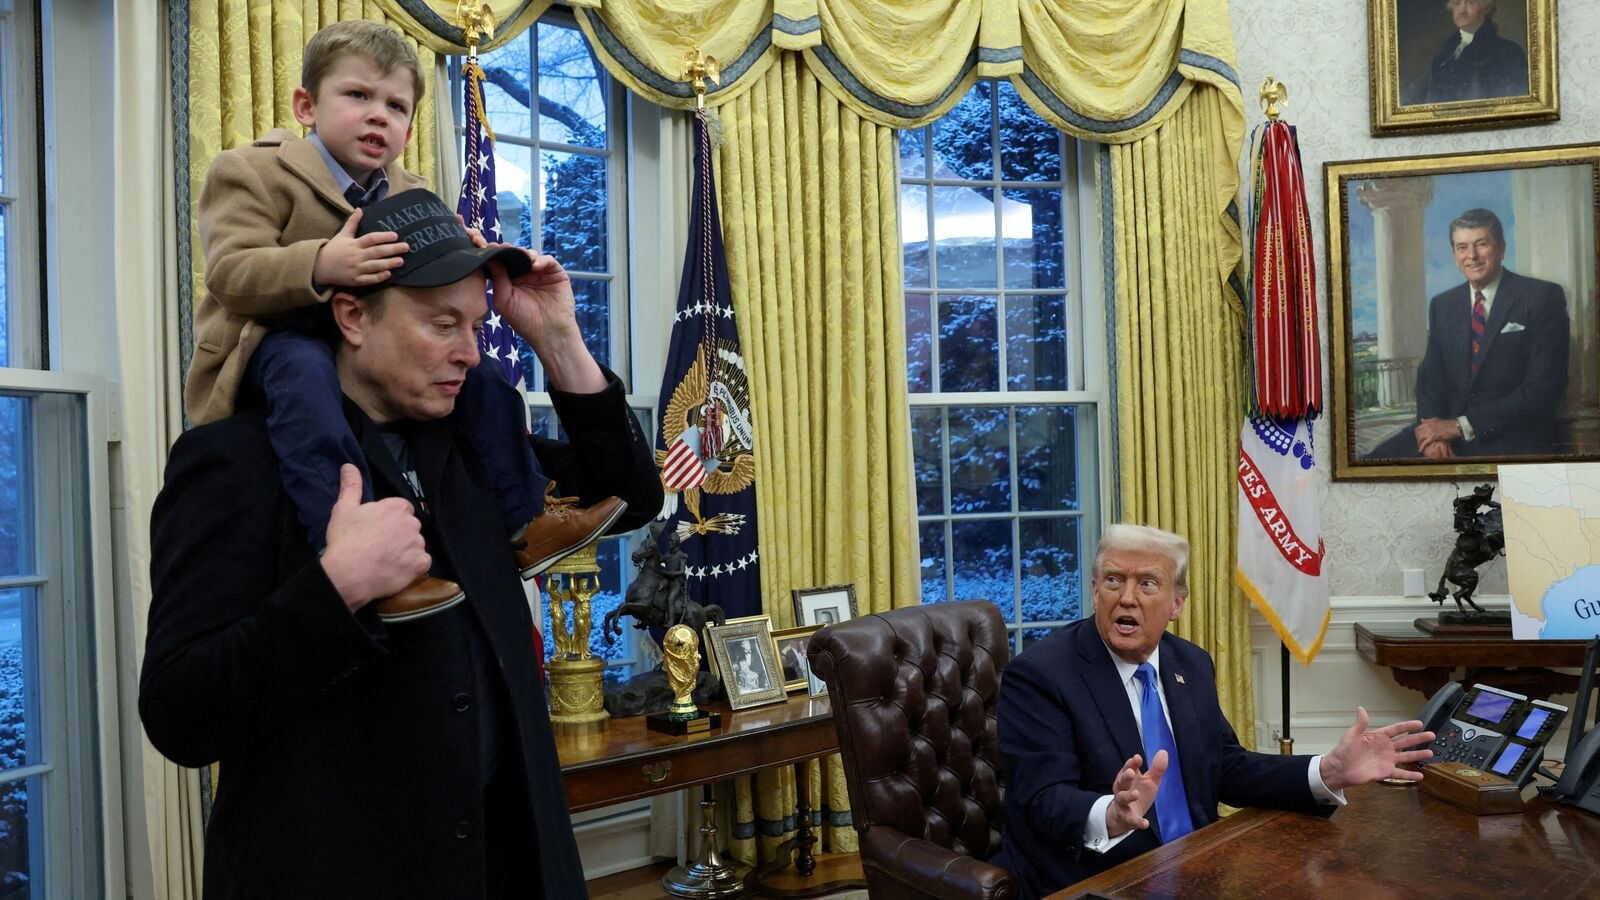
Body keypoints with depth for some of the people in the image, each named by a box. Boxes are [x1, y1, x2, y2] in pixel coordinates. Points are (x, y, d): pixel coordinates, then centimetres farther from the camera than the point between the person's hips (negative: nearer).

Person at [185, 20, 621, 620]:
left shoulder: (410, 197, 14)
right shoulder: (253, 171, -5)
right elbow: (230, 272, -19)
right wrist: (320, 265, -39)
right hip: (271, 340, -6)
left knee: (480, 376, -5)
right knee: (303, 368, -39)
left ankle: (524, 524, 4)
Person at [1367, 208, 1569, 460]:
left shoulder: (1544, 297, -2)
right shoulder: (1442, 305, 14)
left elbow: (1542, 389, -10)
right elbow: (1430, 376, 11)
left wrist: (1461, 426, -15)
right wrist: (1434, 429, -11)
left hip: (1514, 438, -4)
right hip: (1447, 428, 5)